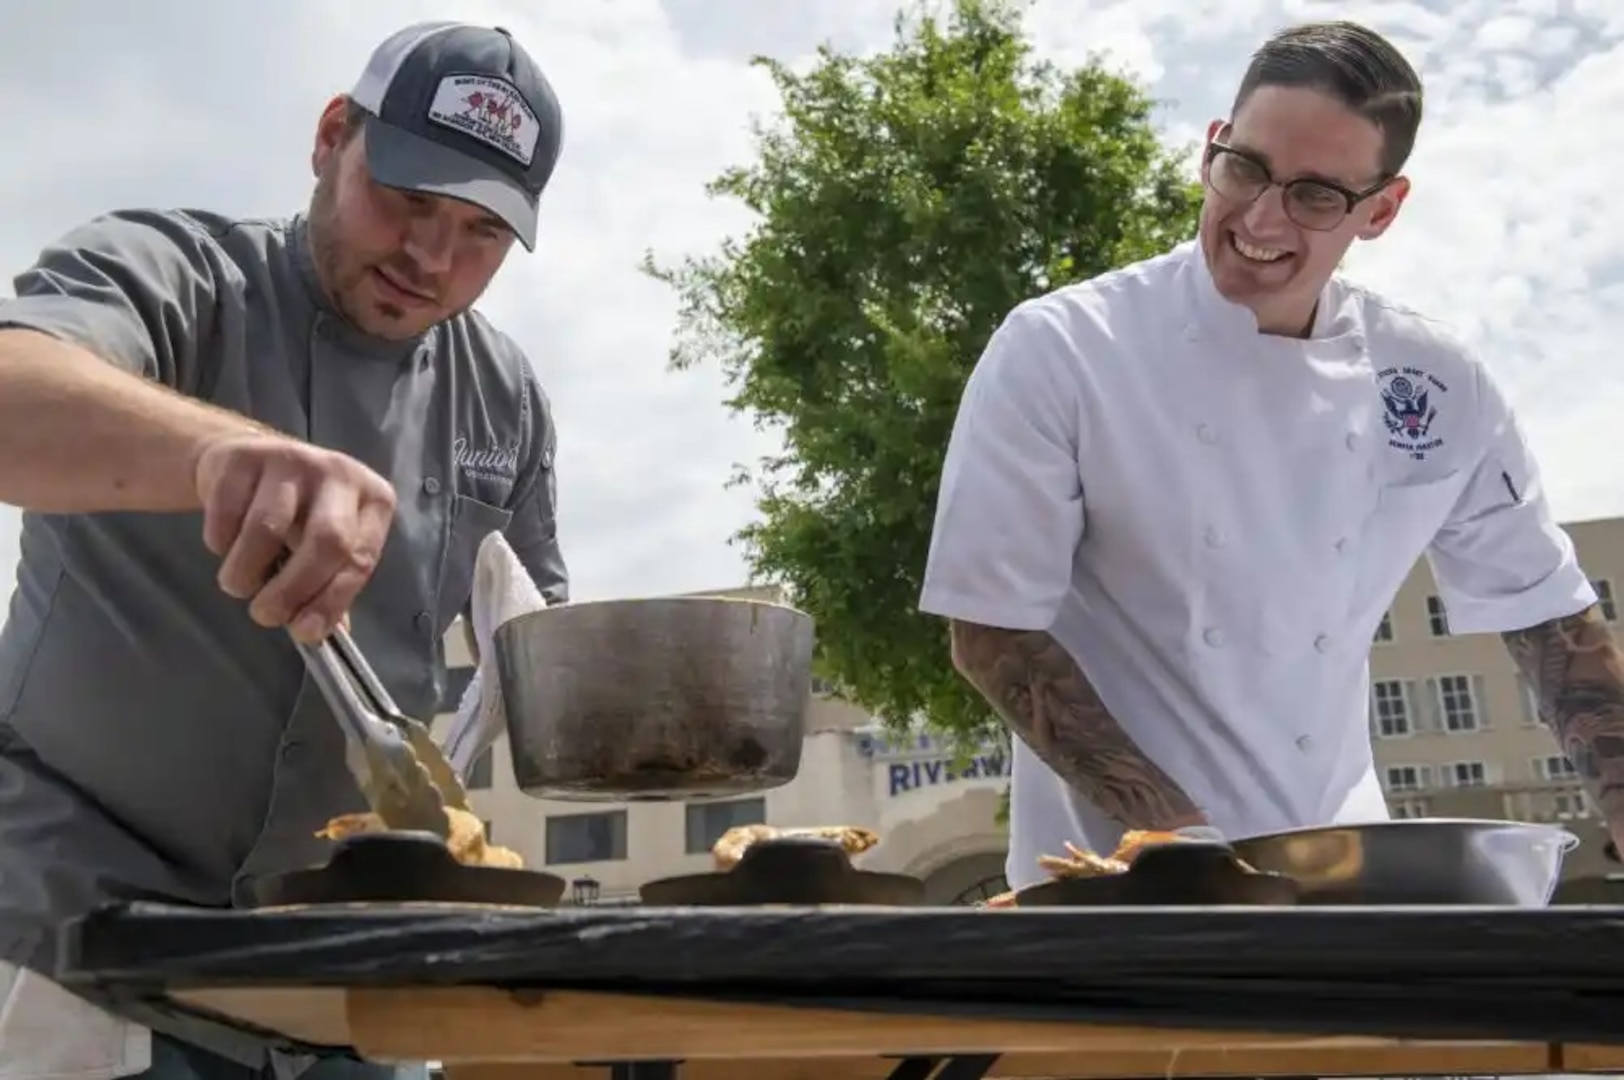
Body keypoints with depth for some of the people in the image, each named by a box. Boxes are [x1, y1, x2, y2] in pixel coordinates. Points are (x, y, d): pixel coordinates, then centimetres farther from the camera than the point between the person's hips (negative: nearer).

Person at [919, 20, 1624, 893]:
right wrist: (1176, 834, -18)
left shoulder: (1439, 389, -3)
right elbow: (990, 632, -14)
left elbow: (1551, 621, 7)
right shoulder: (1056, 353, -16)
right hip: (1120, 872, -3)